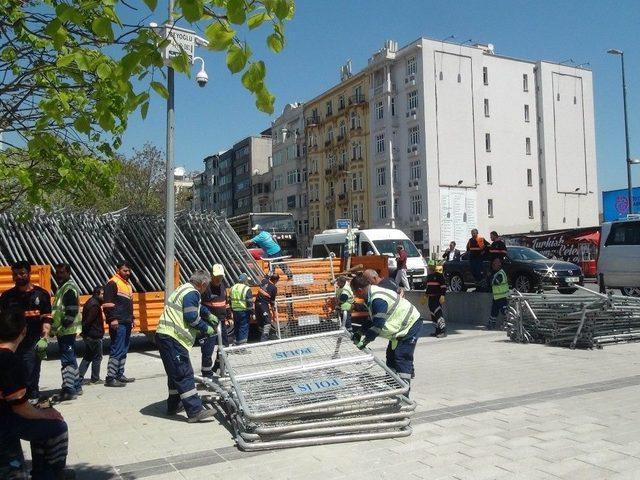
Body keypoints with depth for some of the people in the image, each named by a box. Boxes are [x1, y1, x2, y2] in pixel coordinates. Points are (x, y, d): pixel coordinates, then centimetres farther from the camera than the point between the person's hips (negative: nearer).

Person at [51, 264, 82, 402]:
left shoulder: (69, 288, -14)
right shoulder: (63, 287, 18)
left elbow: (72, 311, -21)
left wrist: (61, 327, -20)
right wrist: (55, 328, 16)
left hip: (67, 330, -10)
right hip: (65, 330, 10)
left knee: (67, 359, -8)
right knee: (70, 359, 16)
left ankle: (68, 390, -6)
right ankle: (76, 387, 24)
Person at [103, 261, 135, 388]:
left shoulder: (128, 284, 20)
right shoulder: (112, 283, -9)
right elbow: (108, 303, -17)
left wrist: (131, 319, 25)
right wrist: (112, 319, -23)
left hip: (126, 323, 10)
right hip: (118, 323, -10)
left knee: (124, 350, 13)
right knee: (117, 350, -10)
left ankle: (119, 375, 21)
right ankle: (110, 378, -7)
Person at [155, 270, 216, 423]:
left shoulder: (184, 289, 22)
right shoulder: (192, 293, -11)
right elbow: (191, 317, -18)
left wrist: (208, 315, 34)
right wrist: (206, 328, -6)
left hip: (165, 336, 11)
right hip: (172, 338, -11)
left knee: (176, 373, 20)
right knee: (185, 374, -11)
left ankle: (174, 406, 30)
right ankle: (195, 411, -12)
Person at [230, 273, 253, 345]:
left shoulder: (233, 288, 8)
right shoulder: (247, 289, -13)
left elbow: (230, 300, 13)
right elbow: (250, 302, -14)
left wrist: (231, 310, 21)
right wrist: (252, 312, -8)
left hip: (235, 311, 6)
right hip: (244, 311, -6)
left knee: (236, 326, 16)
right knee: (244, 327, 0)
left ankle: (236, 341, 23)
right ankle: (242, 343, -1)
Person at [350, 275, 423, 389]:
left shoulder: (378, 300, -30)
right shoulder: (371, 295, 4)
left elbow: (377, 325, -29)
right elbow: (373, 320, 12)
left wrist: (364, 340, -20)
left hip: (410, 325, -11)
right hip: (402, 326, 11)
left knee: (402, 359, -13)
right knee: (391, 355, 16)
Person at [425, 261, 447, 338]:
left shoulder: (439, 275, -9)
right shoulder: (428, 276, 16)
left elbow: (444, 286, -13)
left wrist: (442, 296, -21)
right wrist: (426, 294, 23)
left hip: (438, 298, -9)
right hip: (431, 298, 9)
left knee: (438, 313, -16)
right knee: (433, 314, 10)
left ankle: (443, 331, -16)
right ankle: (438, 331, 18)